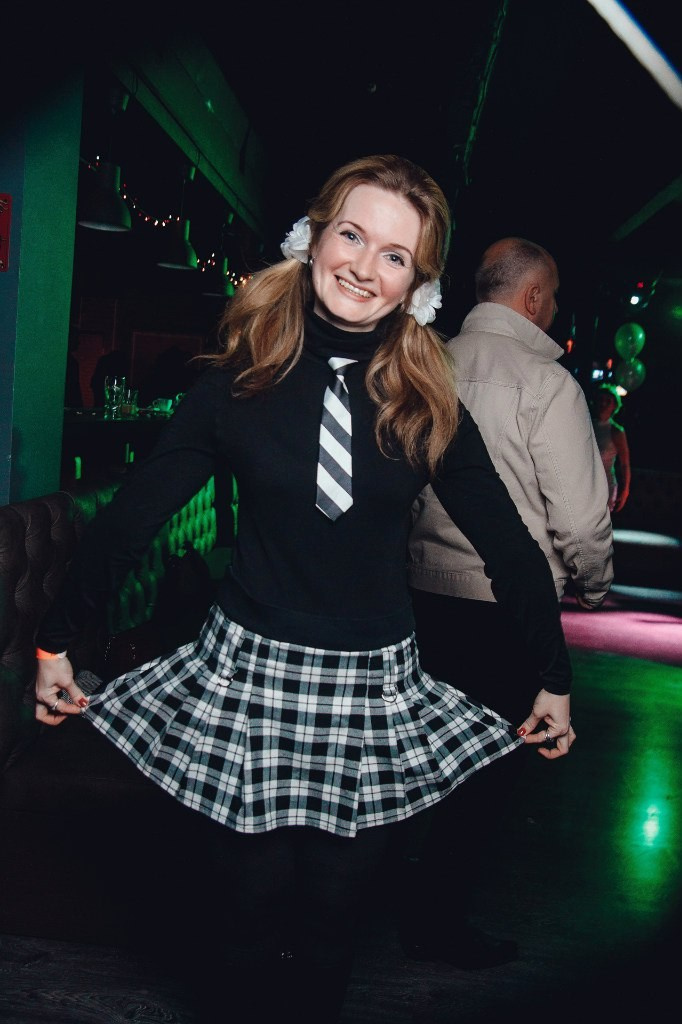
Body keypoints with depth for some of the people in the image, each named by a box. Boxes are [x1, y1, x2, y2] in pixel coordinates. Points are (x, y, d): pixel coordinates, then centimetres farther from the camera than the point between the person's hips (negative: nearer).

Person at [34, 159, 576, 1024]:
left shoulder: (427, 409, -3)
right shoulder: (236, 383, -6)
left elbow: (506, 544, 3)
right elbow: (131, 514, -1)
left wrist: (554, 679, 8)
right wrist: (54, 642, 3)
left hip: (374, 687, 1)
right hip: (247, 670, -1)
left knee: (330, 916, 13)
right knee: (246, 905, 10)